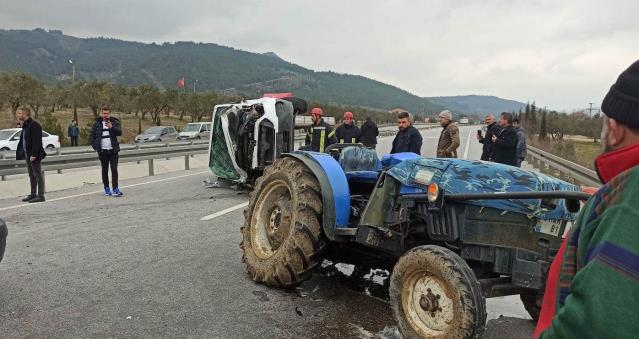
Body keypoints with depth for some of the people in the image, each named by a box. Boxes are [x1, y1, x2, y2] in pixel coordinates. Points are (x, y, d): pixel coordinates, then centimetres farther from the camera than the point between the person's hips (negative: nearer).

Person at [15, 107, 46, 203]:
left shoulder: (34, 125, -15)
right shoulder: (25, 125, 15)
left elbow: (36, 141, -21)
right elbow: (23, 140, 21)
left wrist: (34, 154, -24)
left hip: (34, 155, -10)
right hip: (28, 154, 10)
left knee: (37, 175, -5)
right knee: (31, 175, 14)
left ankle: (40, 196, -1)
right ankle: (33, 194, 21)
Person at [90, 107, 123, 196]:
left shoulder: (115, 122, 2)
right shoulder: (97, 124, 5)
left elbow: (119, 132, -12)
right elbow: (92, 135, 9)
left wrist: (111, 127, -29)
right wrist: (95, 146, -2)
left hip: (113, 150, -1)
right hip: (103, 151, 1)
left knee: (114, 169, -5)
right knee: (105, 170, 9)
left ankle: (115, 189, -4)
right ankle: (106, 189, 18)